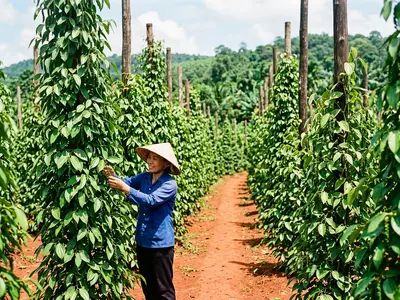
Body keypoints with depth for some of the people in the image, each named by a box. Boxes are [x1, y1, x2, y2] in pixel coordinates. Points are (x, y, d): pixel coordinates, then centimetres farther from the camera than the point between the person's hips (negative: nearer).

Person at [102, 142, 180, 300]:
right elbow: (127, 181, -2)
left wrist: (124, 188, -34)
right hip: (142, 240, 6)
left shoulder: (170, 184, -15)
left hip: (160, 243, -6)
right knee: (147, 287, 18)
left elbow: (150, 200, -27)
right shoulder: (144, 177, 4)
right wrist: (113, 176, -24)